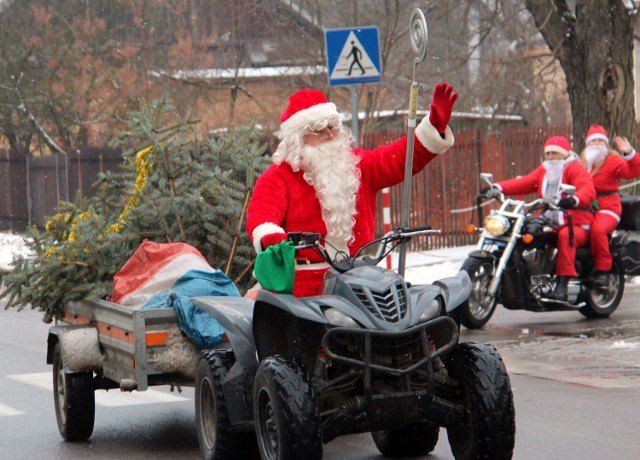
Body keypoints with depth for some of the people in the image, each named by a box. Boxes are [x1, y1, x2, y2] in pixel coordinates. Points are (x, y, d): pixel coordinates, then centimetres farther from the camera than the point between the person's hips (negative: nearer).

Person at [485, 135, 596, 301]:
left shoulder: (575, 168, -4)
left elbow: (588, 190, -22)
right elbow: (524, 183, 5)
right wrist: (498, 188, -12)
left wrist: (574, 200, -45)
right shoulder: (543, 170, 18)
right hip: (548, 223, 7)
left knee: (566, 236, -37)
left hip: (575, 225, -7)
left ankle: (562, 285, -41)